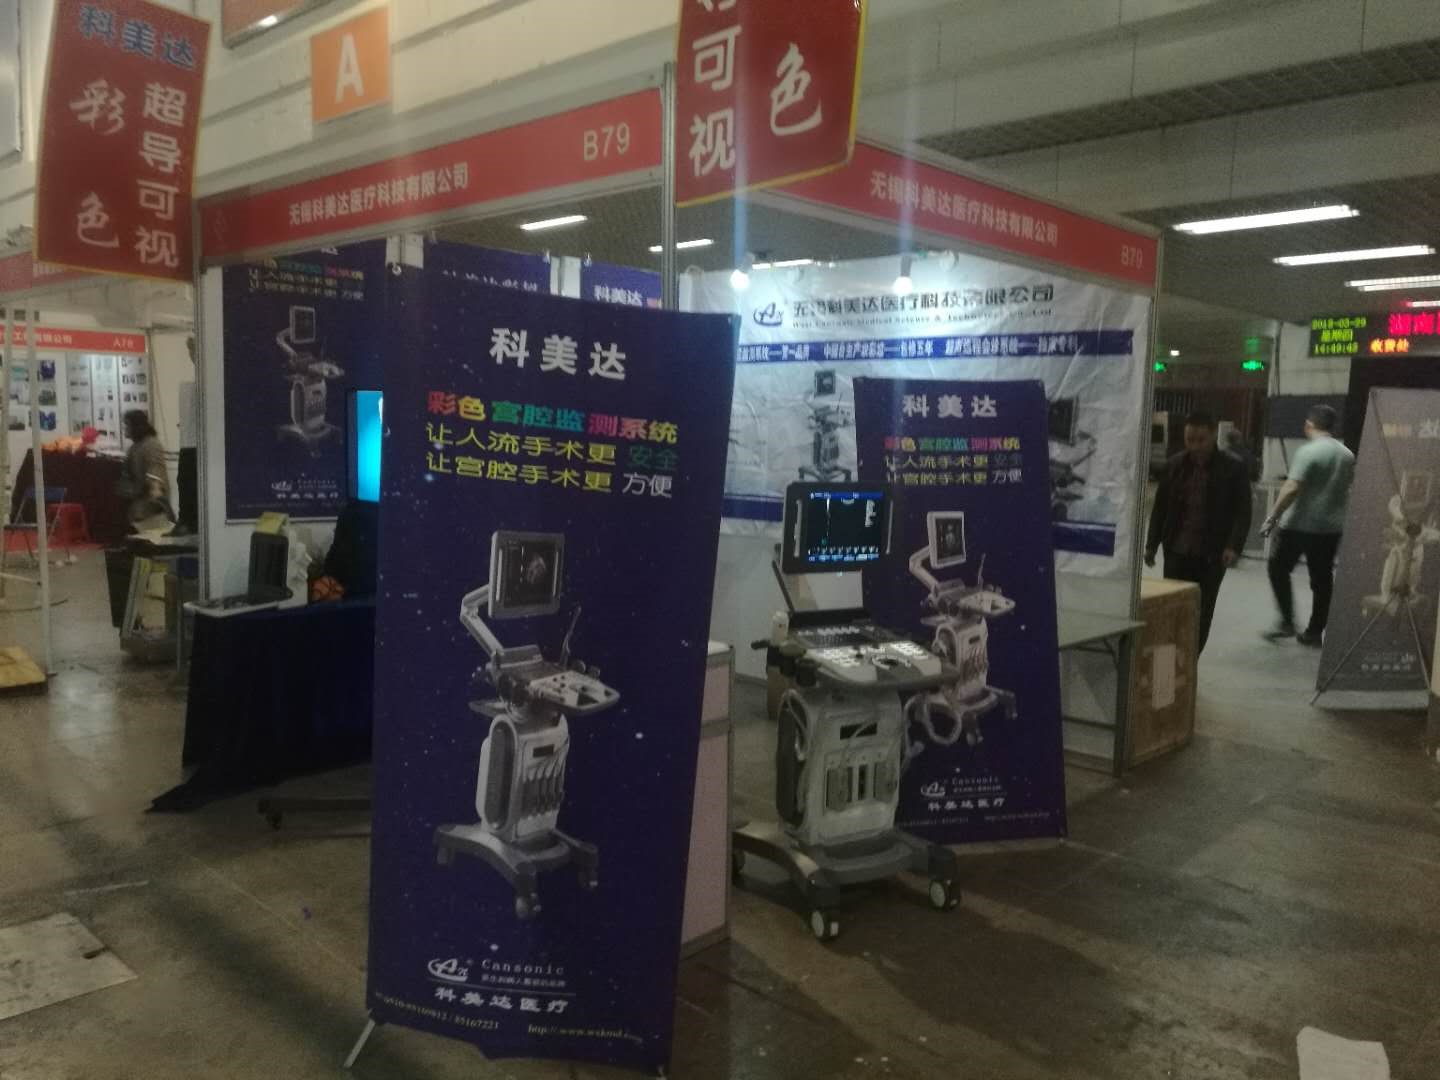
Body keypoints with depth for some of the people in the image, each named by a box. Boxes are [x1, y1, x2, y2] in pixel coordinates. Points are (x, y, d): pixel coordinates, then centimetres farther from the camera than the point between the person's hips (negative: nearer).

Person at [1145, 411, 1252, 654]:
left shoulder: (1233, 469, -3)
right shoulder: (1174, 465, 6)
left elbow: (1242, 512, -4)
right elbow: (1160, 508, 11)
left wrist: (1234, 546, -16)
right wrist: (1152, 544, 9)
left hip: (1212, 555, -2)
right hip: (1177, 551, 2)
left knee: (1202, 614, 2)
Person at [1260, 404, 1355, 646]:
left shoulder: (1309, 451, -15)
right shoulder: (1347, 454, 8)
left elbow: (1292, 488, -22)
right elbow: (1347, 491, 17)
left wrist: (1273, 518, -19)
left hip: (1300, 524, -6)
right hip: (1331, 526, 6)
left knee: (1279, 569, 8)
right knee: (1322, 579, 10)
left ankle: (1287, 622, 3)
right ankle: (1314, 631, 14)